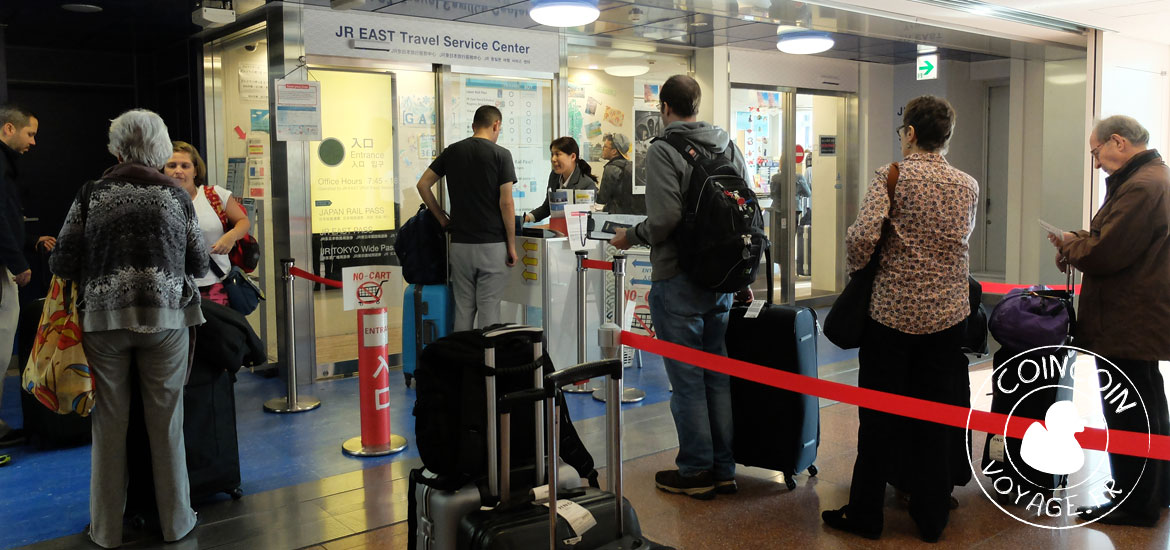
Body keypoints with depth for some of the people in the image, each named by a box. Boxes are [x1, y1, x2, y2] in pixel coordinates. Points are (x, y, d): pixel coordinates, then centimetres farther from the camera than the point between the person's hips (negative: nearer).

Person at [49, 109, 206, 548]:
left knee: (109, 424, 9)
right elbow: (199, 265, 6)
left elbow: (62, 264, 0)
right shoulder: (176, 196, 1)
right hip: (166, 316, 0)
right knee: (166, 422, 8)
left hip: (104, 317, 0)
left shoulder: (92, 194, 1)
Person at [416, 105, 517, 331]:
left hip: (460, 243, 4)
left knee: (463, 309, 10)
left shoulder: (452, 151, 6)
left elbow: (423, 185, 6)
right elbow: (506, 204, -11)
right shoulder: (500, 154, -7)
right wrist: (511, 245, -4)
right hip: (491, 244, -4)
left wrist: (441, 218, 12)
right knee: (489, 310, 1)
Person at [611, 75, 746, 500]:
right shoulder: (728, 146, 8)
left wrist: (631, 237, -3)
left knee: (686, 380, 3)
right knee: (718, 375, 13)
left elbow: (665, 219, -21)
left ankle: (695, 472, 13)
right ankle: (723, 469, 22)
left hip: (678, 280, -7)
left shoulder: (663, 151, -12)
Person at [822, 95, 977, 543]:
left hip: (893, 312, -4)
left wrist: (857, 267, -1)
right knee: (938, 417, 12)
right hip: (948, 314, 4)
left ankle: (865, 515, 17)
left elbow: (863, 235, -21)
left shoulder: (892, 176, -10)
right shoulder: (968, 185, 6)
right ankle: (932, 518, 22)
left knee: (878, 416, 7)